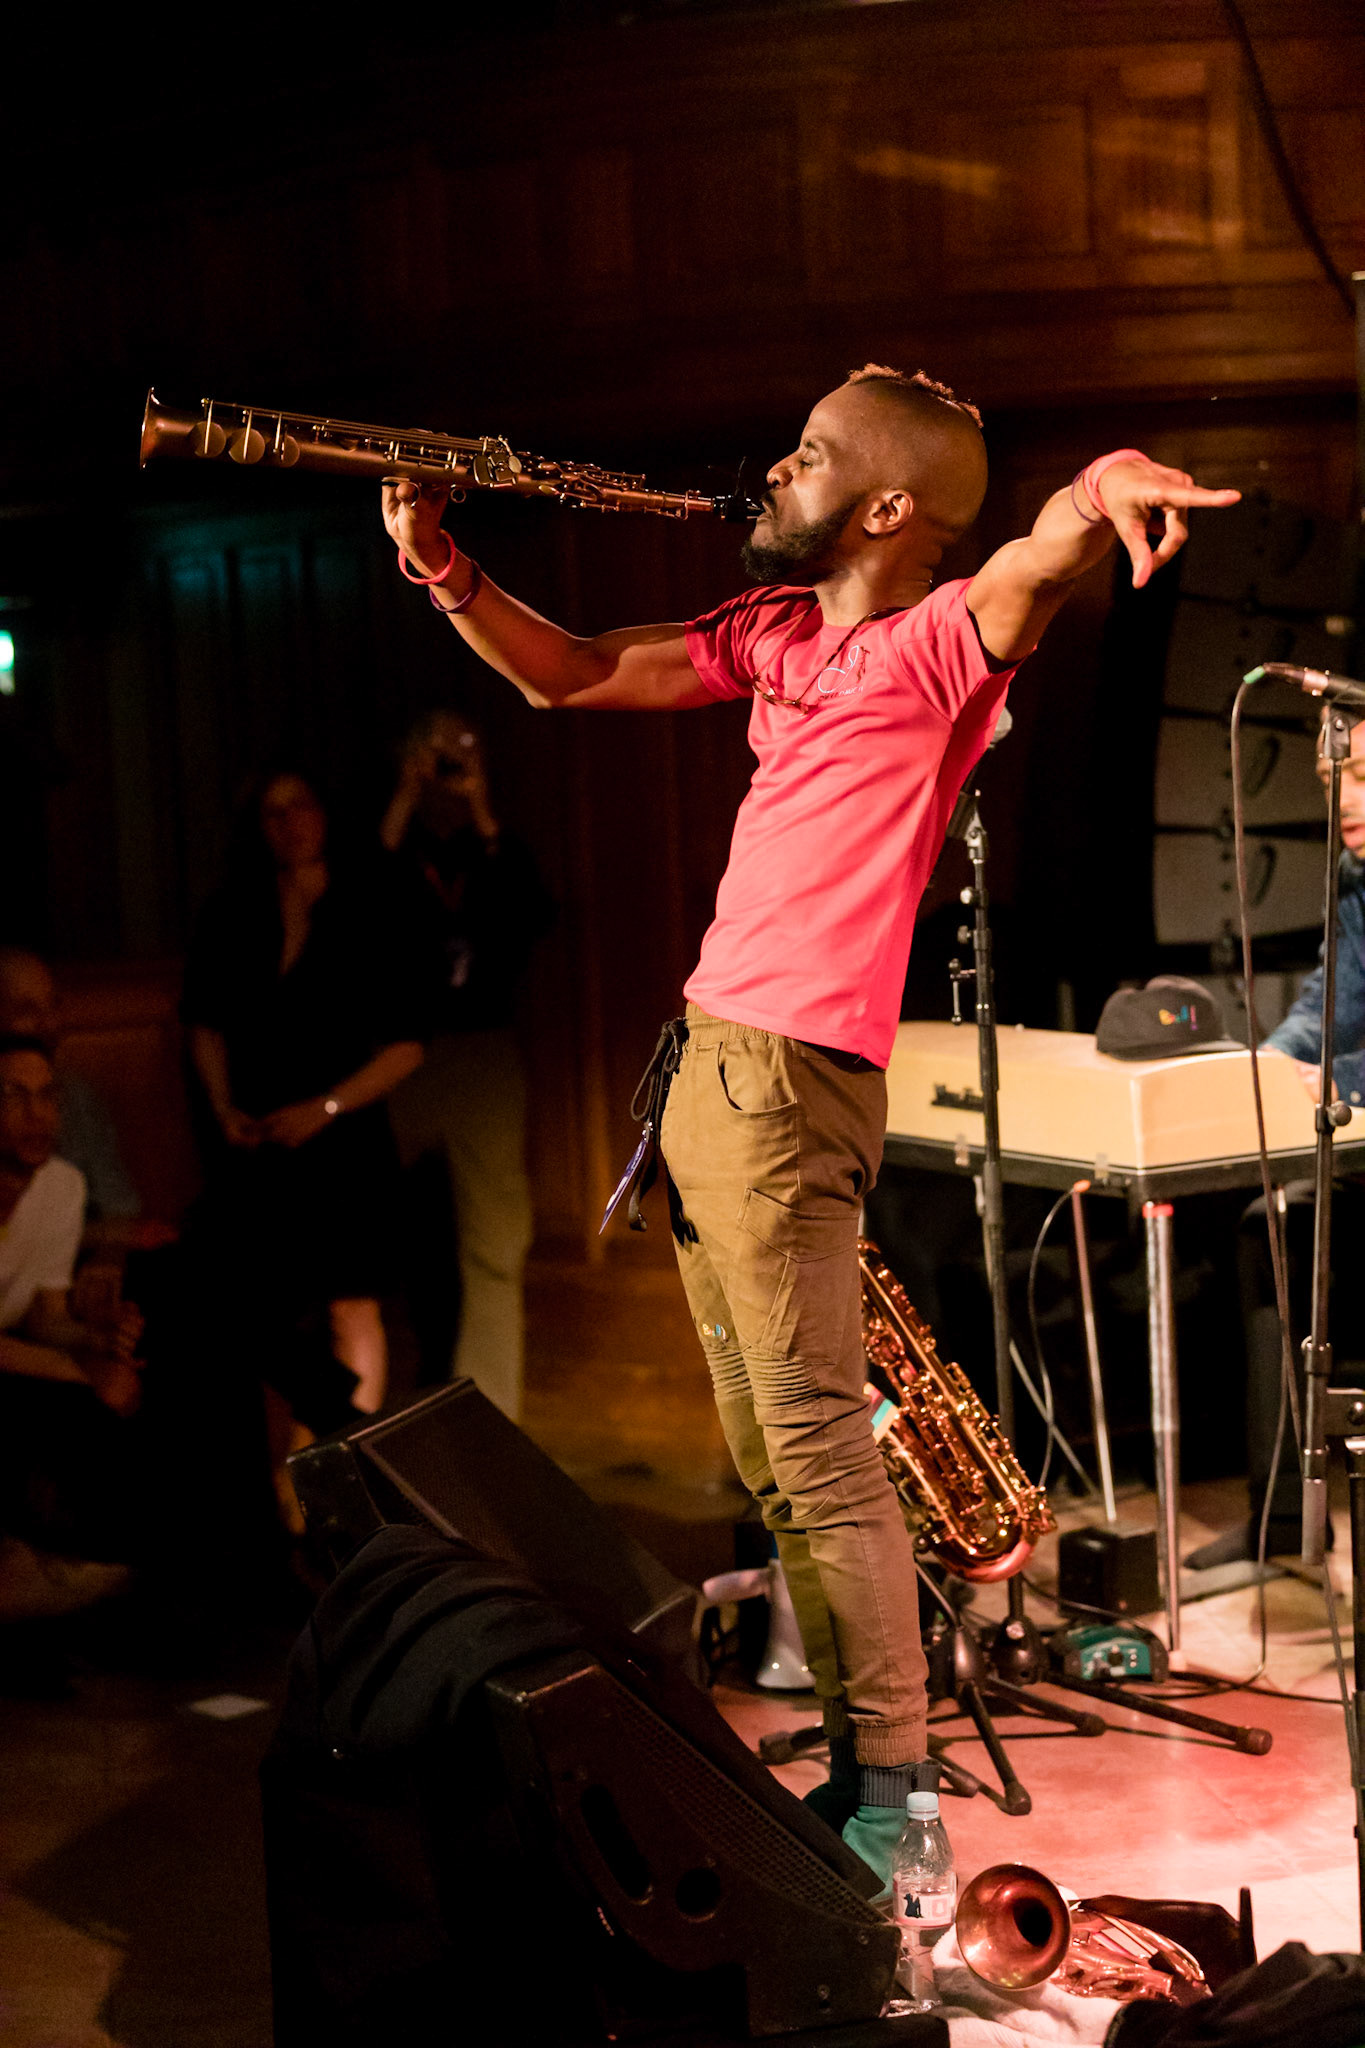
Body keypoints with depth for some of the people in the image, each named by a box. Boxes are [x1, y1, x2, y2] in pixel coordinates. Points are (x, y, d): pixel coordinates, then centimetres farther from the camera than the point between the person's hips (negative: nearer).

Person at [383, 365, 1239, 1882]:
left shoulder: (941, 642, -8)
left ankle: (891, 1794, 2)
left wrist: (1103, 483, -52)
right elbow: (573, 676, 19)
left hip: (789, 1077, -9)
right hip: (703, 1062, 9)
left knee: (820, 1448, -8)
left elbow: (1042, 562, -30)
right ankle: (851, 1755, 21)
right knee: (764, 1461, 12)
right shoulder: (774, 629, 15)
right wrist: (444, 574, 5)